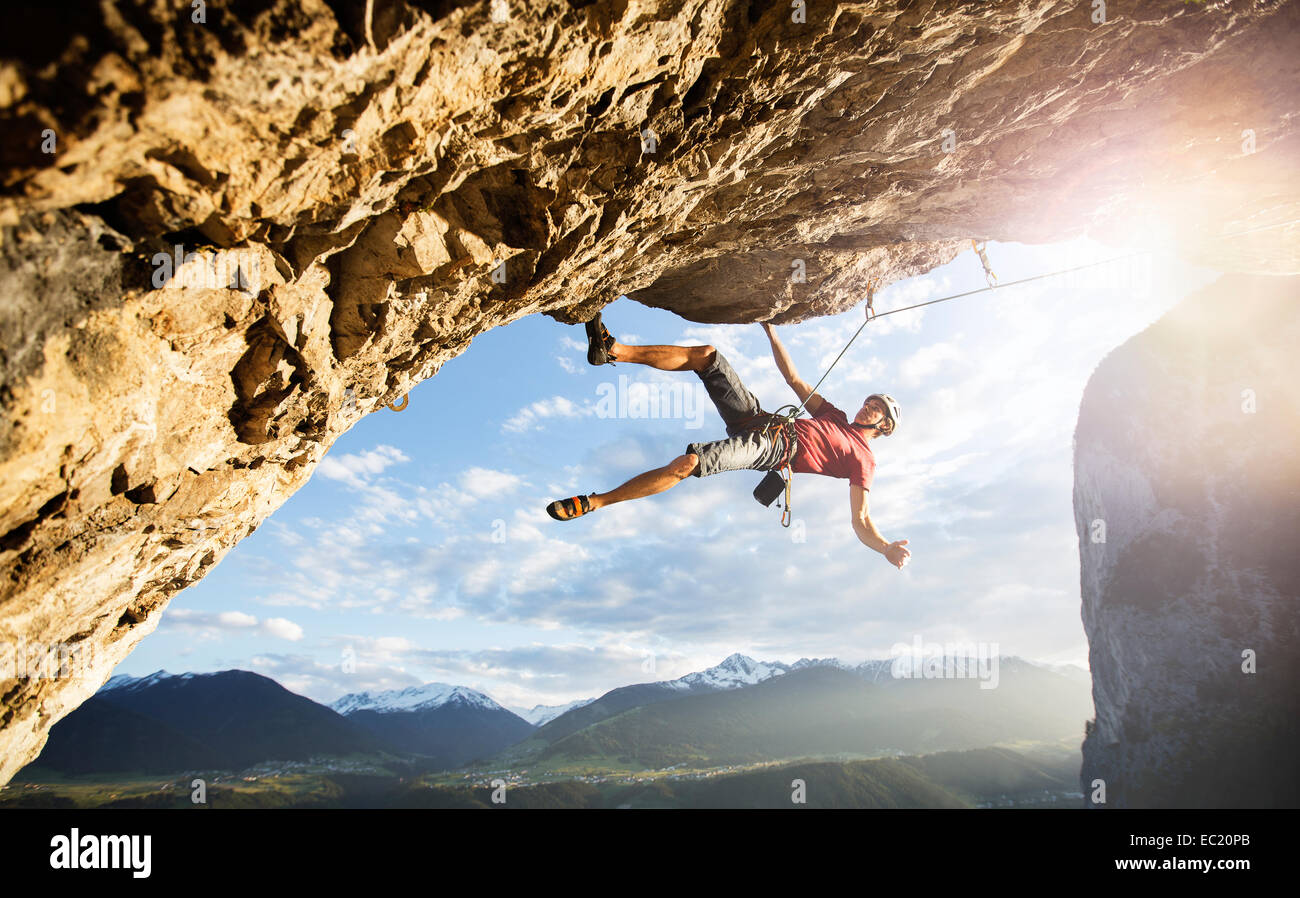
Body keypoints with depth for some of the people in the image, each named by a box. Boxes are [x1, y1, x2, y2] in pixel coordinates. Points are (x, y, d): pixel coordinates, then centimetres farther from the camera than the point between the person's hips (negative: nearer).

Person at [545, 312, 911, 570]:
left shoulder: (862, 460, 8)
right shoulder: (837, 417, 27)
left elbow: (860, 519, -3)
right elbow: (794, 380, 29)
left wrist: (888, 548, -23)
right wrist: (771, 331, 27)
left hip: (770, 449, -7)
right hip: (762, 419, 8)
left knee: (685, 464, -32)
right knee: (706, 355, -10)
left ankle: (591, 503, -22)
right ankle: (612, 350, -14)